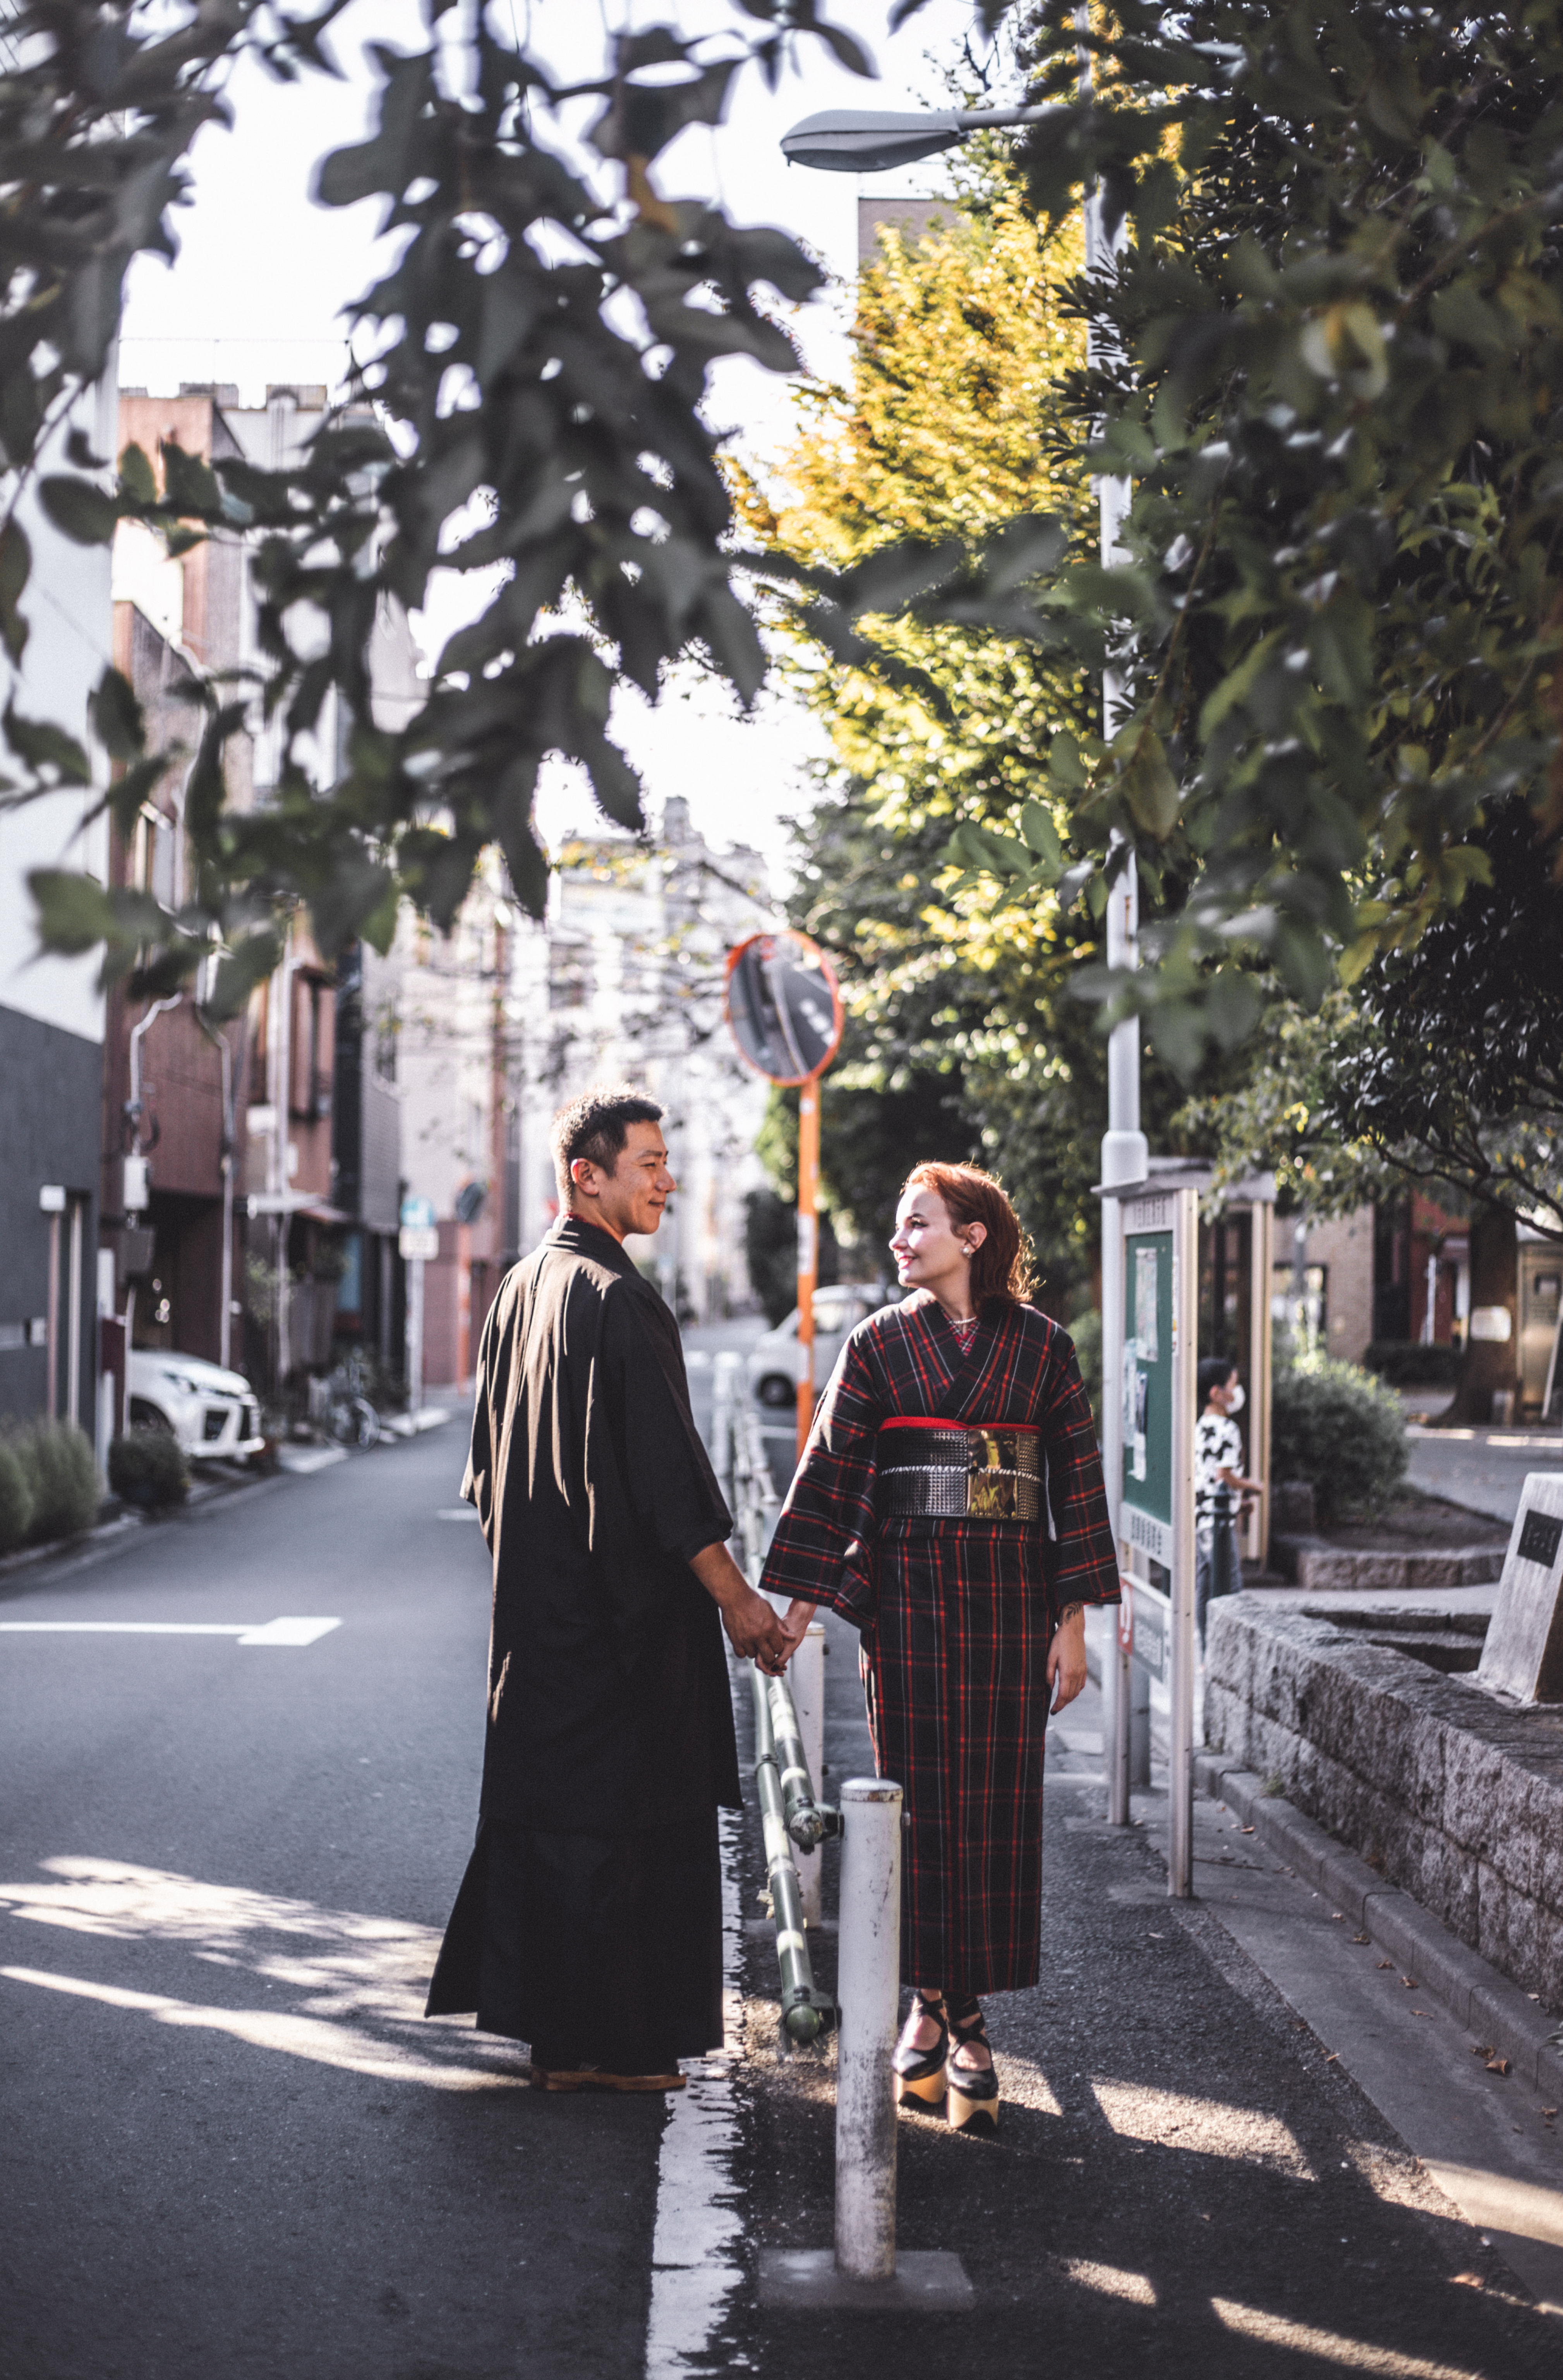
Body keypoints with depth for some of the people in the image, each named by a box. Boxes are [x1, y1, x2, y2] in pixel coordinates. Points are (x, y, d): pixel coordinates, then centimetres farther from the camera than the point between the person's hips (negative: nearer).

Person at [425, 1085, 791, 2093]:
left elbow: (492, 1459, 18)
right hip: (622, 1613, -9)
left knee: (545, 1805, 13)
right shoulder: (618, 1299, -17)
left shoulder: (520, 1288, 11)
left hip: (538, 1601, 9)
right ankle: (608, 2044, 4)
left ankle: (545, 2022, 20)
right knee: (621, 1815, -2)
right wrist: (737, 1599, -14)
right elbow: (664, 1470, -19)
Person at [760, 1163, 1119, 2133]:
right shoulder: (880, 1344, 5)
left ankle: (967, 2017, 8)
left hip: (1010, 1591, 0)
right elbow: (831, 1471, 3)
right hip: (909, 1589, 0)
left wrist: (1073, 1619, -1)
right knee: (921, 1791, 0)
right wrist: (797, 1606, -2)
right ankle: (934, 2004, 10)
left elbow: (1077, 1476, 3)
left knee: (998, 1798, 1)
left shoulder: (1041, 1344, 3)